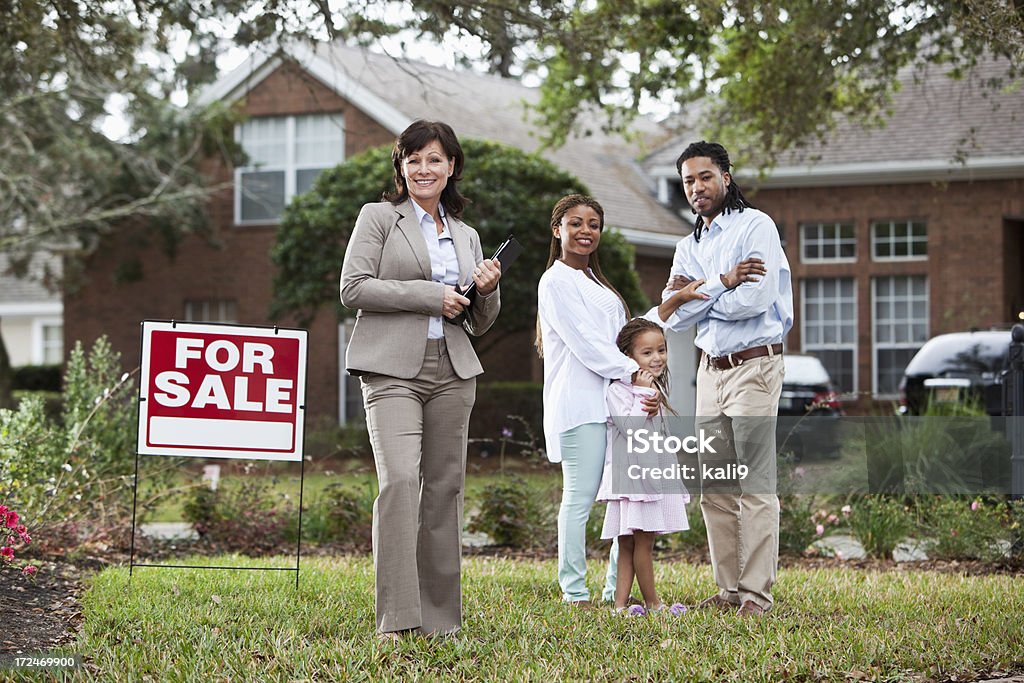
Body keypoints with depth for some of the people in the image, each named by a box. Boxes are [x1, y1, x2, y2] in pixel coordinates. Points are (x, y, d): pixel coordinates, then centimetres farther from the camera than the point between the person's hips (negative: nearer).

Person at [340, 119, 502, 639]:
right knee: (400, 480, -18)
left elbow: (478, 324, 24)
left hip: (452, 372, 5)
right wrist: (429, 295, -10)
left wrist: (488, 291, 1)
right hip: (393, 369, -5)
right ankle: (398, 618, -19)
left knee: (445, 487, 3)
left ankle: (440, 614, 8)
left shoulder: (466, 236, 21)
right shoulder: (379, 218, 7)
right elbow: (353, 288, -5)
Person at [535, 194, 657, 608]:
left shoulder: (596, 283, 25)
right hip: (578, 403, -8)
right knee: (580, 496, -9)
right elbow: (584, 342, -11)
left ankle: (617, 589, 9)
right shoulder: (556, 282, -2)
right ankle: (574, 592, -6)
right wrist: (633, 372, -13)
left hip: (613, 401, 8)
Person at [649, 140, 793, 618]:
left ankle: (756, 594, -9)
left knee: (755, 487, -9)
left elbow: (754, 300, -18)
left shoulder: (755, 227, -5)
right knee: (715, 489, 6)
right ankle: (729, 589, 10)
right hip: (710, 369, 7)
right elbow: (672, 315, 5)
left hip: (754, 366, -7)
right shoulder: (689, 247, 17)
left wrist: (696, 294, -5)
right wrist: (722, 284, -11)